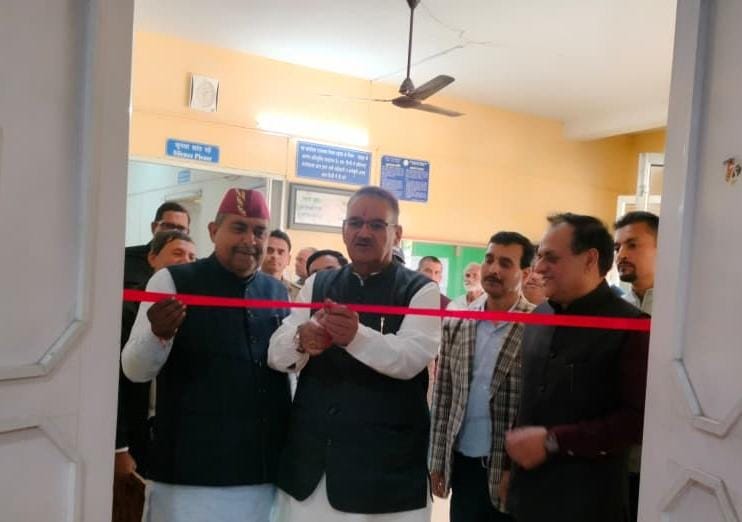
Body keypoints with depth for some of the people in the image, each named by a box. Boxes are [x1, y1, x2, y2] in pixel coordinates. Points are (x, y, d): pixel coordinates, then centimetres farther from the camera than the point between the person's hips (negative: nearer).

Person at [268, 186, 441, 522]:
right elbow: (276, 355, 1)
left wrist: (357, 336, -35)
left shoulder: (420, 290, -2)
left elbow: (412, 358, -17)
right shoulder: (317, 285, 8)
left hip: (384, 464, -3)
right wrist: (301, 339, -22)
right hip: (309, 456, 3)